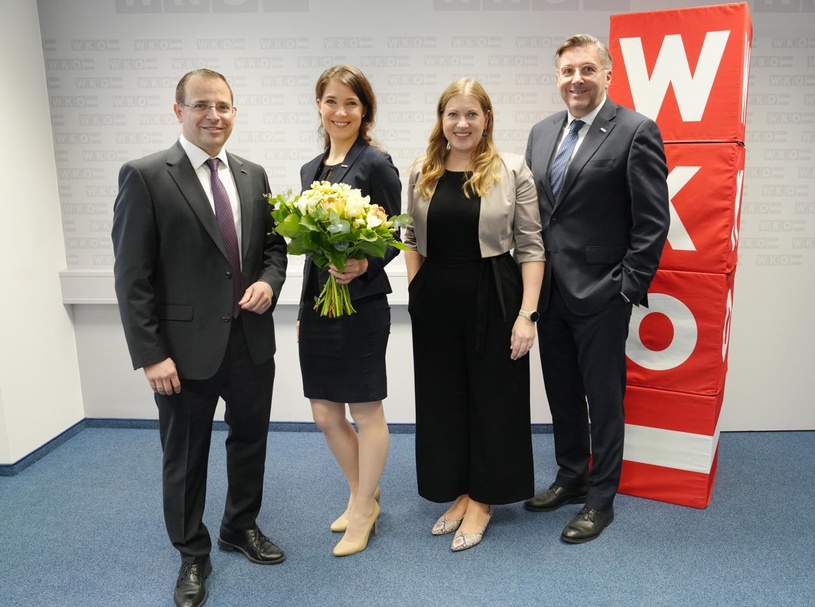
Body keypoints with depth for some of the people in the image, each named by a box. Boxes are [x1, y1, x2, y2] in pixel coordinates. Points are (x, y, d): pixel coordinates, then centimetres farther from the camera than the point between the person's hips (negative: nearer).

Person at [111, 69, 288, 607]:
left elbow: (274, 244, 13)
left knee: (250, 440, 19)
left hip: (252, 340, 5)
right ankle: (192, 555, 35)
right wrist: (149, 354, -14)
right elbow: (132, 275, -11)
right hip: (187, 346, -4)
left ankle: (242, 526, 44)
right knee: (186, 457, 12)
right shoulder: (145, 176, -9)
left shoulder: (253, 175, 6)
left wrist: (269, 281, -9)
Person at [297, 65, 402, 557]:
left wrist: (364, 265, -27)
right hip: (317, 305, 7)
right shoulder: (311, 169, 13)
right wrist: (305, 310, 18)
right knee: (325, 415, 14)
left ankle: (363, 513, 27)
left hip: (361, 305, -7)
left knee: (366, 411, 7)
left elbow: (393, 236, -7)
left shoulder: (375, 163, -7)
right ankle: (364, 494, 36)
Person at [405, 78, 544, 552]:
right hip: (435, 303, 4)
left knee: (492, 397, 8)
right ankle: (458, 492, 32)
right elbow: (412, 240, 12)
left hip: (492, 298, -3)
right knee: (442, 398, 12)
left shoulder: (512, 171, -5)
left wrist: (527, 313, -12)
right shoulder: (422, 174, 6)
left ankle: (482, 499, 27)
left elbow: (530, 246, -6)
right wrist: (418, 292, 1)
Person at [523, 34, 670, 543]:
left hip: (601, 296, -6)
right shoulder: (543, 132, 11)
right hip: (550, 292, 6)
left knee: (604, 400, 7)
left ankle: (601, 500, 25)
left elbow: (653, 220, -10)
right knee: (561, 394, 17)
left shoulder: (636, 132, -8)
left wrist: (629, 287, -13)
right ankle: (571, 478, 37)